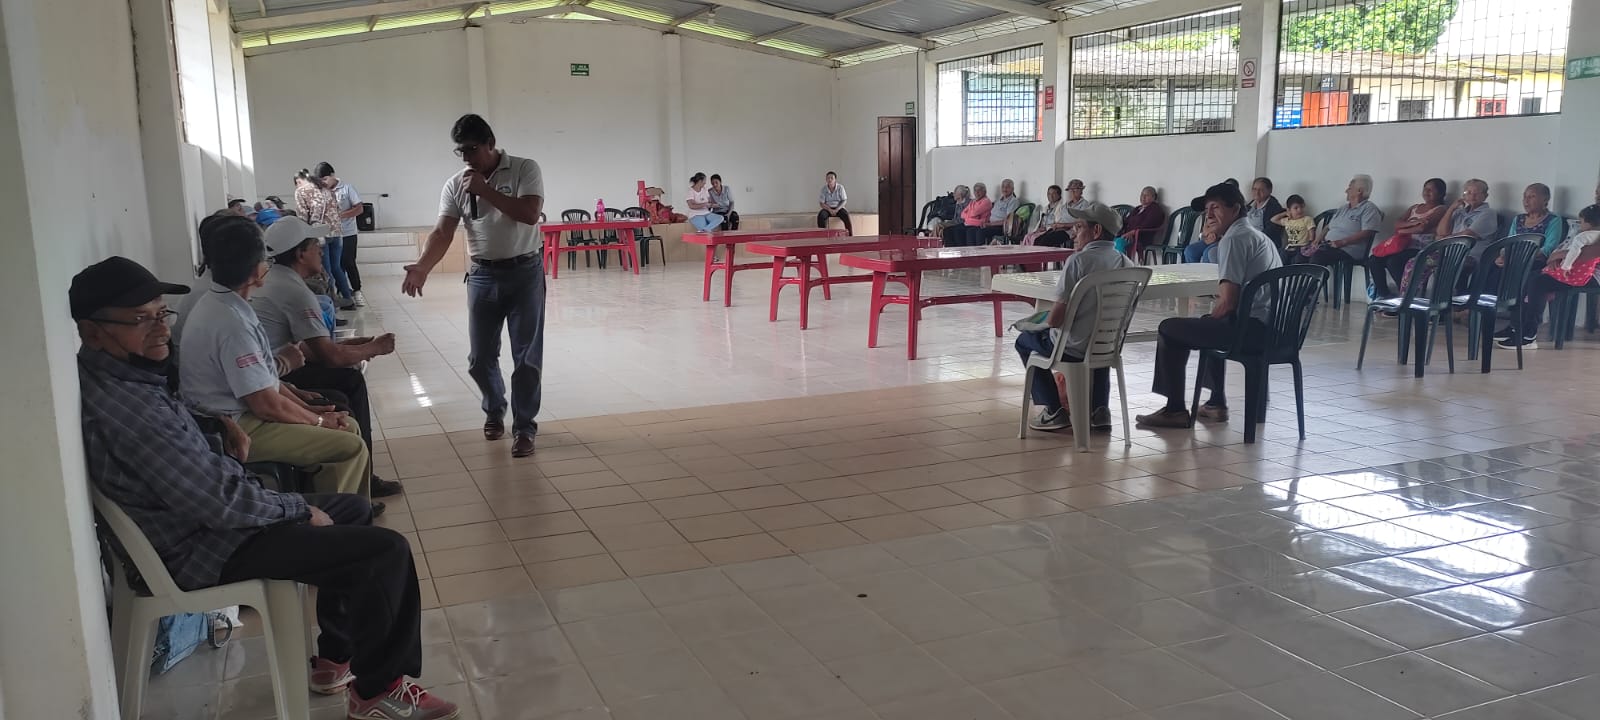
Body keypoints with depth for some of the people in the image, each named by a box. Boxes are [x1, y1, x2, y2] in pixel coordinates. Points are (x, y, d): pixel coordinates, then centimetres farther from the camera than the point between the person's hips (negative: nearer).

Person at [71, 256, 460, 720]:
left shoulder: (120, 376, 3)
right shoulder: (126, 405, -30)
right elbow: (217, 502, -28)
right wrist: (298, 509, -14)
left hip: (205, 517, 11)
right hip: (207, 550, -11)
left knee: (354, 510, 21)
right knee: (386, 551, -15)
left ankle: (336, 658, 27)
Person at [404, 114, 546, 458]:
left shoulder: (525, 169, -6)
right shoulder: (455, 184, 2)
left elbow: (529, 214, -20)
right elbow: (442, 232, -7)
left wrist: (486, 190, -19)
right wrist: (423, 267, -24)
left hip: (525, 273, -3)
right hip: (483, 276, 3)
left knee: (527, 356, -1)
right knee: (480, 357, 9)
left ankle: (524, 427, 10)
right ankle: (494, 410, 35)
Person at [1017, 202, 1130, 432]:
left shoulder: (1078, 261, -20)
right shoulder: (1126, 263, -1)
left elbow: (1056, 319, -22)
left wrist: (1046, 320, 1)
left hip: (1075, 348, -6)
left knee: (1025, 341, 22)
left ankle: (1053, 411, 13)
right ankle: (1099, 409, 26)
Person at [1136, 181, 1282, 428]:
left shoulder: (1234, 239, -11)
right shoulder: (1258, 236, 20)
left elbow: (1228, 302, -17)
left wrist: (1211, 317, 2)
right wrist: (1210, 318, 17)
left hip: (1253, 328, -10)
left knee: (1168, 330, -2)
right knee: (1209, 325, 36)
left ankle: (1176, 410, 4)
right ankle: (1217, 403, 35)